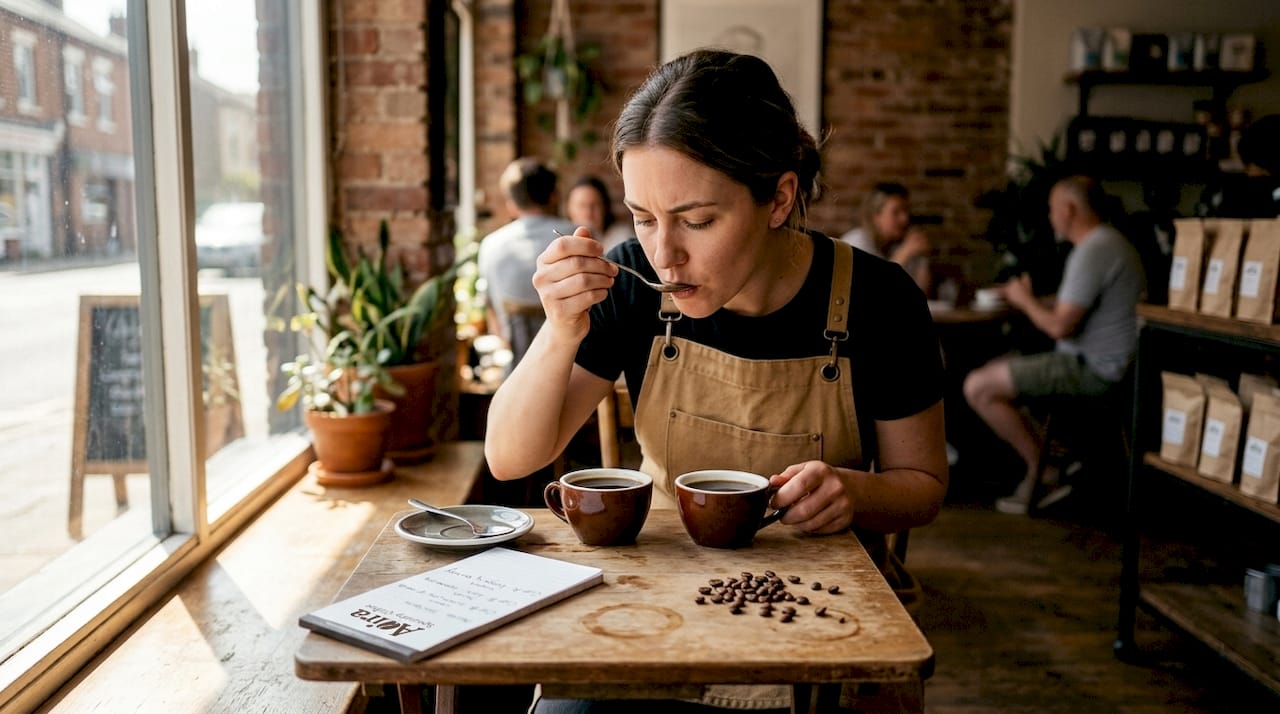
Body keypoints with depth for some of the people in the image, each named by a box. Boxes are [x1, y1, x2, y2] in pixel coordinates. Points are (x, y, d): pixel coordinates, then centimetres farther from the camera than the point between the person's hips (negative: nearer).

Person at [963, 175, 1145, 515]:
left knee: (977, 387, -12)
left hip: (1090, 369, -11)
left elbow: (1060, 327, -22)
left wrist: (1026, 300, -5)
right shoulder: (1110, 242, 15)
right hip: (1098, 361, 11)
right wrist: (1029, 300, 14)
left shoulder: (1091, 252, -19)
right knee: (992, 372, 18)